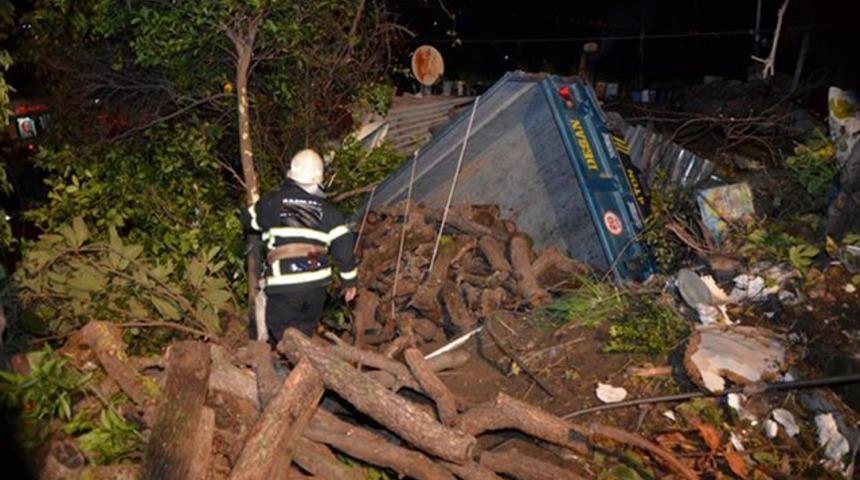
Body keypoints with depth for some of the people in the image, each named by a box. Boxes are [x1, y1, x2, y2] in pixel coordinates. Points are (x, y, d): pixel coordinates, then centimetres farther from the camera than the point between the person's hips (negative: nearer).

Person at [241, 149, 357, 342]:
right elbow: (343, 245, 1)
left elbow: (249, 220, 19)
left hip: (284, 284, -3)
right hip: (317, 282, 3)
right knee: (305, 331, 21)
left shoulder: (273, 201, 1)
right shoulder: (327, 210, 5)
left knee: (282, 337, 6)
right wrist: (349, 280, 10)